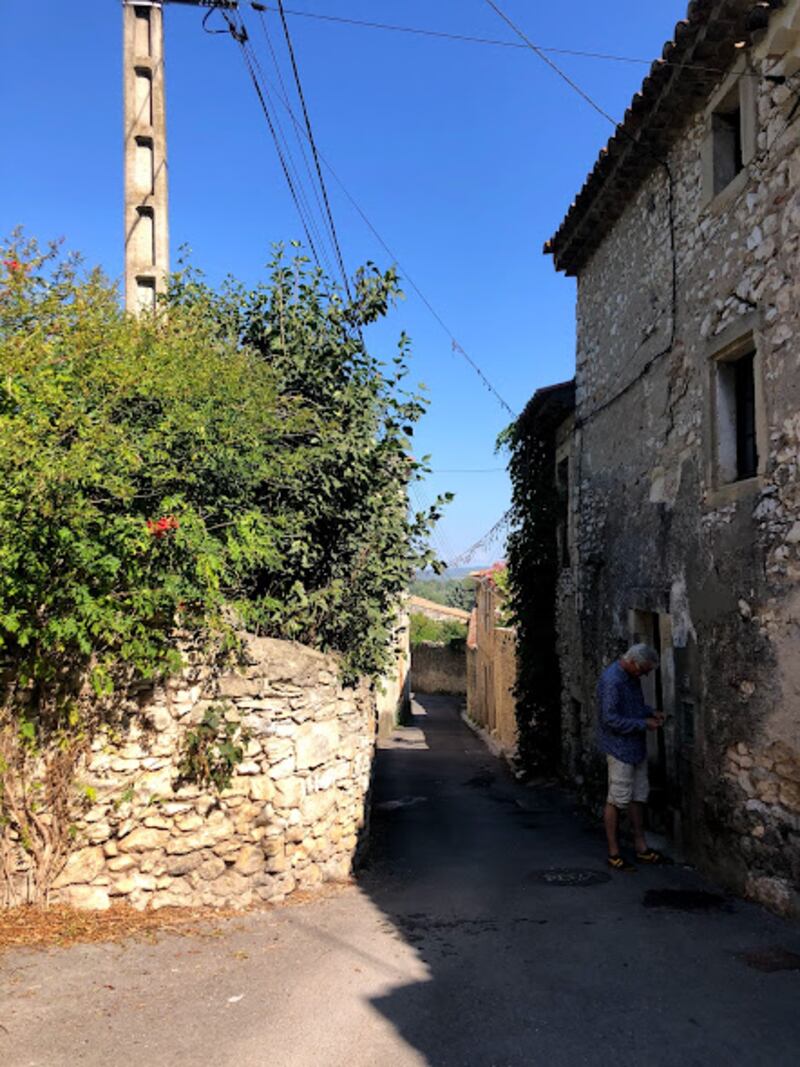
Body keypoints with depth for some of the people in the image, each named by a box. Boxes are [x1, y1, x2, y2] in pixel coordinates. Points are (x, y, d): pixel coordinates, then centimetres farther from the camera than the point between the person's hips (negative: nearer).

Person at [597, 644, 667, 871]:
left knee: (639, 797, 15)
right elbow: (610, 719, -24)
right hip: (619, 748, -9)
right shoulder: (611, 680, -23)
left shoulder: (631, 676, 7)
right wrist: (643, 724, -18)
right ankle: (613, 853, 9)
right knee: (617, 800, -1)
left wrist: (650, 712, 4)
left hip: (637, 747, 9)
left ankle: (641, 847, 26)